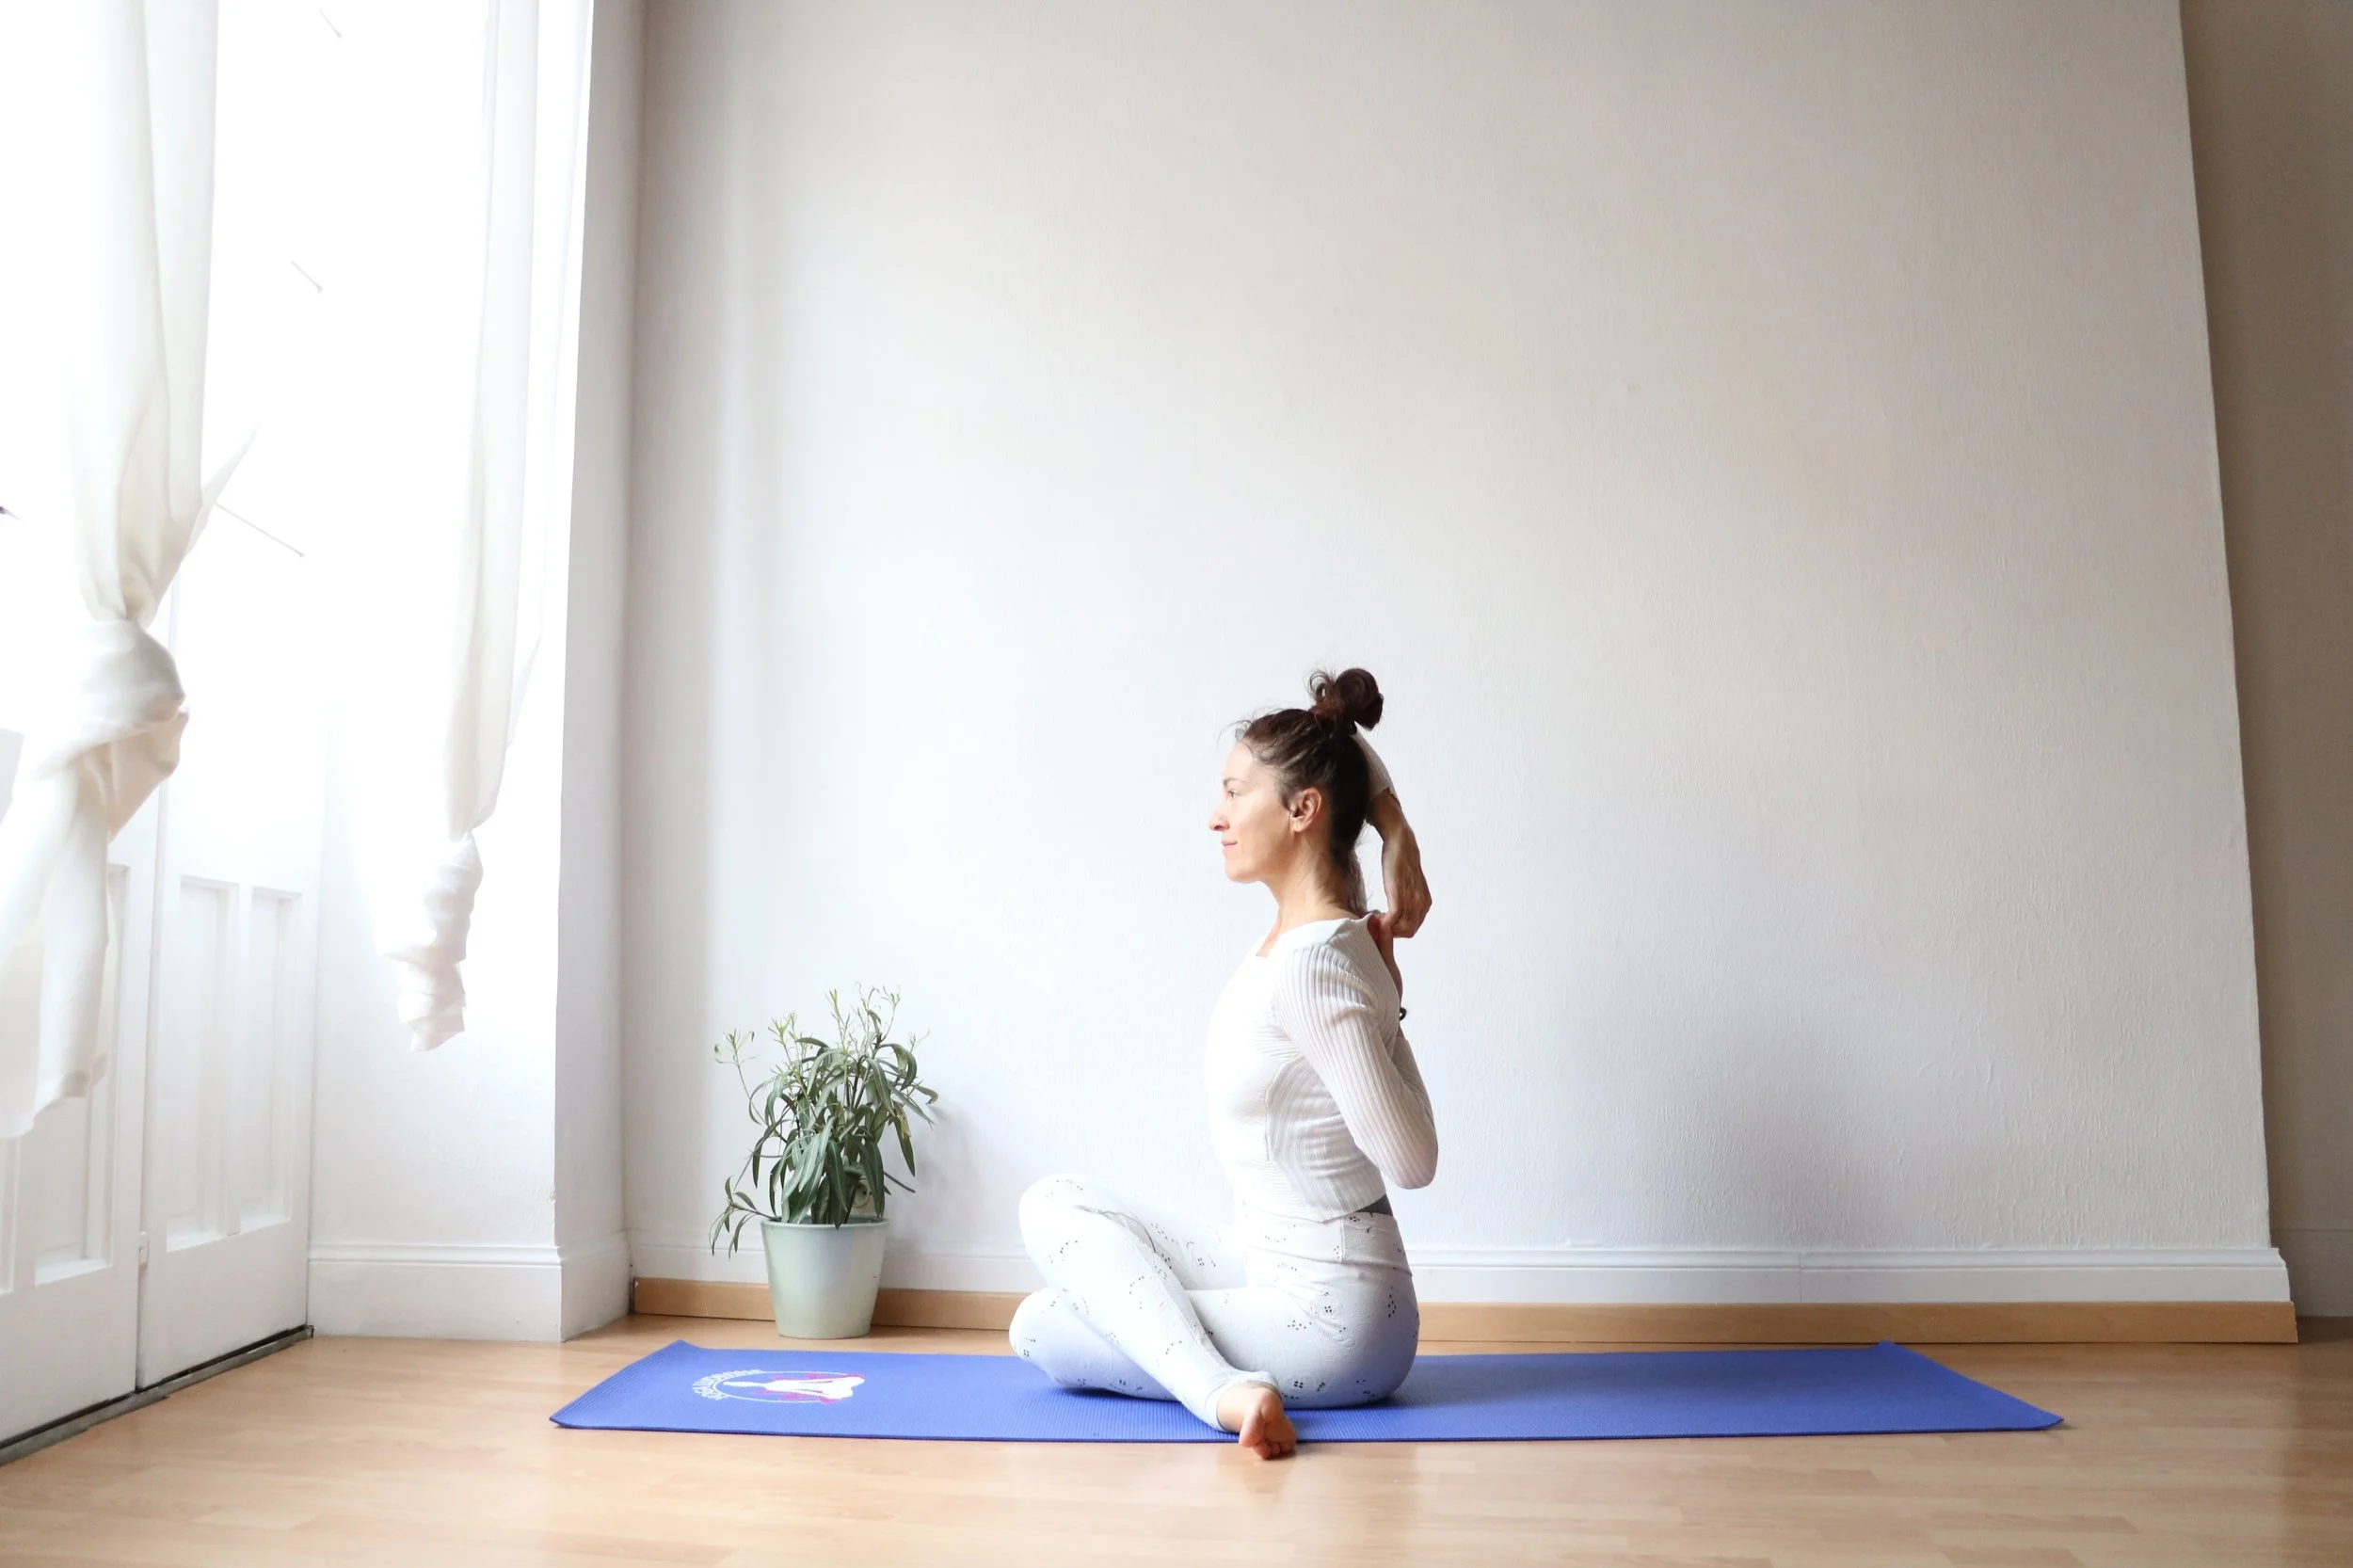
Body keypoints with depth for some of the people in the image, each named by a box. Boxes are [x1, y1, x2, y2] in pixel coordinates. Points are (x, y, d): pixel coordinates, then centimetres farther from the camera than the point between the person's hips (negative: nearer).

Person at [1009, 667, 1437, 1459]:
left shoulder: (1308, 969, -27)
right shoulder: (1321, 921, -1)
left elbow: (1412, 1161, -22)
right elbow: (1343, 754, 12)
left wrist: (1386, 1004, -15)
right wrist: (1399, 837, -2)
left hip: (1330, 1321, -9)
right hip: (1279, 1271, 9)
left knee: (1042, 1331, -1)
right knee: (1055, 1203, 16)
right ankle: (1225, 1374, 13)